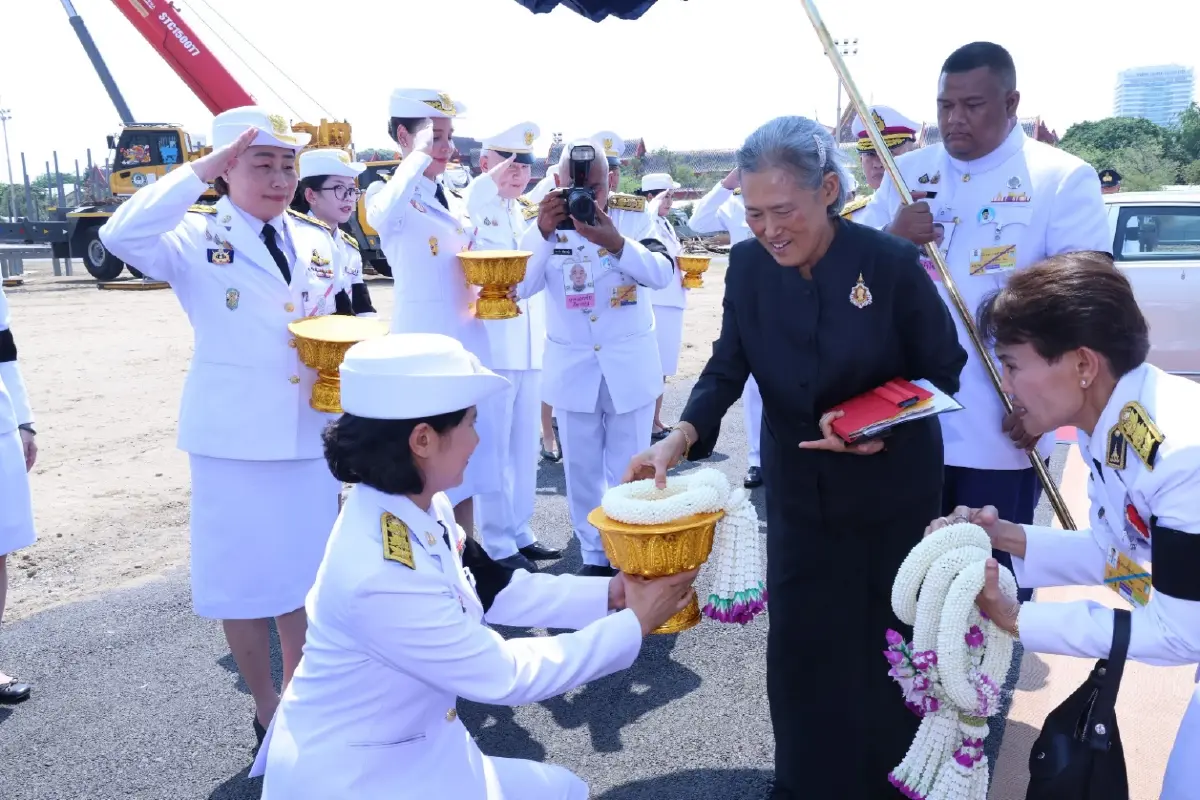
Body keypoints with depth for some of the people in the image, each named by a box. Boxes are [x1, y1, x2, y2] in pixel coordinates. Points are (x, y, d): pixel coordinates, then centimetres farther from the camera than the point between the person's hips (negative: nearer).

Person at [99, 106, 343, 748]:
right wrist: (202, 171, -25)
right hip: (235, 440, -4)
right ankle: (267, 710, 28)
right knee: (244, 579, 8)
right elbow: (122, 236, -27)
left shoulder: (318, 242, 8)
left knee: (307, 573, 14)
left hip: (311, 434, 4)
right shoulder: (196, 240, -6)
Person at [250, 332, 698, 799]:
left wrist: (608, 594, -2)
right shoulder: (380, 576, -34)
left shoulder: (420, 508, -10)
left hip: (415, 747, 8)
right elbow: (505, 675, -24)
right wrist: (634, 624, -16)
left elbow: (492, 589, 4)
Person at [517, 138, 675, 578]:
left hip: (630, 366, -1)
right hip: (572, 367, 2)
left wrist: (616, 243, -36)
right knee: (581, 470, 10)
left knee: (629, 469, 7)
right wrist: (543, 232, -26)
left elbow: (663, 274, -20)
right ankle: (594, 554, 25)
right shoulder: (545, 225, -1)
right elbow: (519, 285, -13)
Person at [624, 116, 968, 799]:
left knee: (888, 640, 15)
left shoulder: (892, 263, -18)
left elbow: (943, 371, -9)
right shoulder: (749, 265, -9)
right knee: (798, 641, 12)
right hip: (799, 489, 3)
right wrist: (682, 436, -27)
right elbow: (727, 369, -9)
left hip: (893, 491, -2)